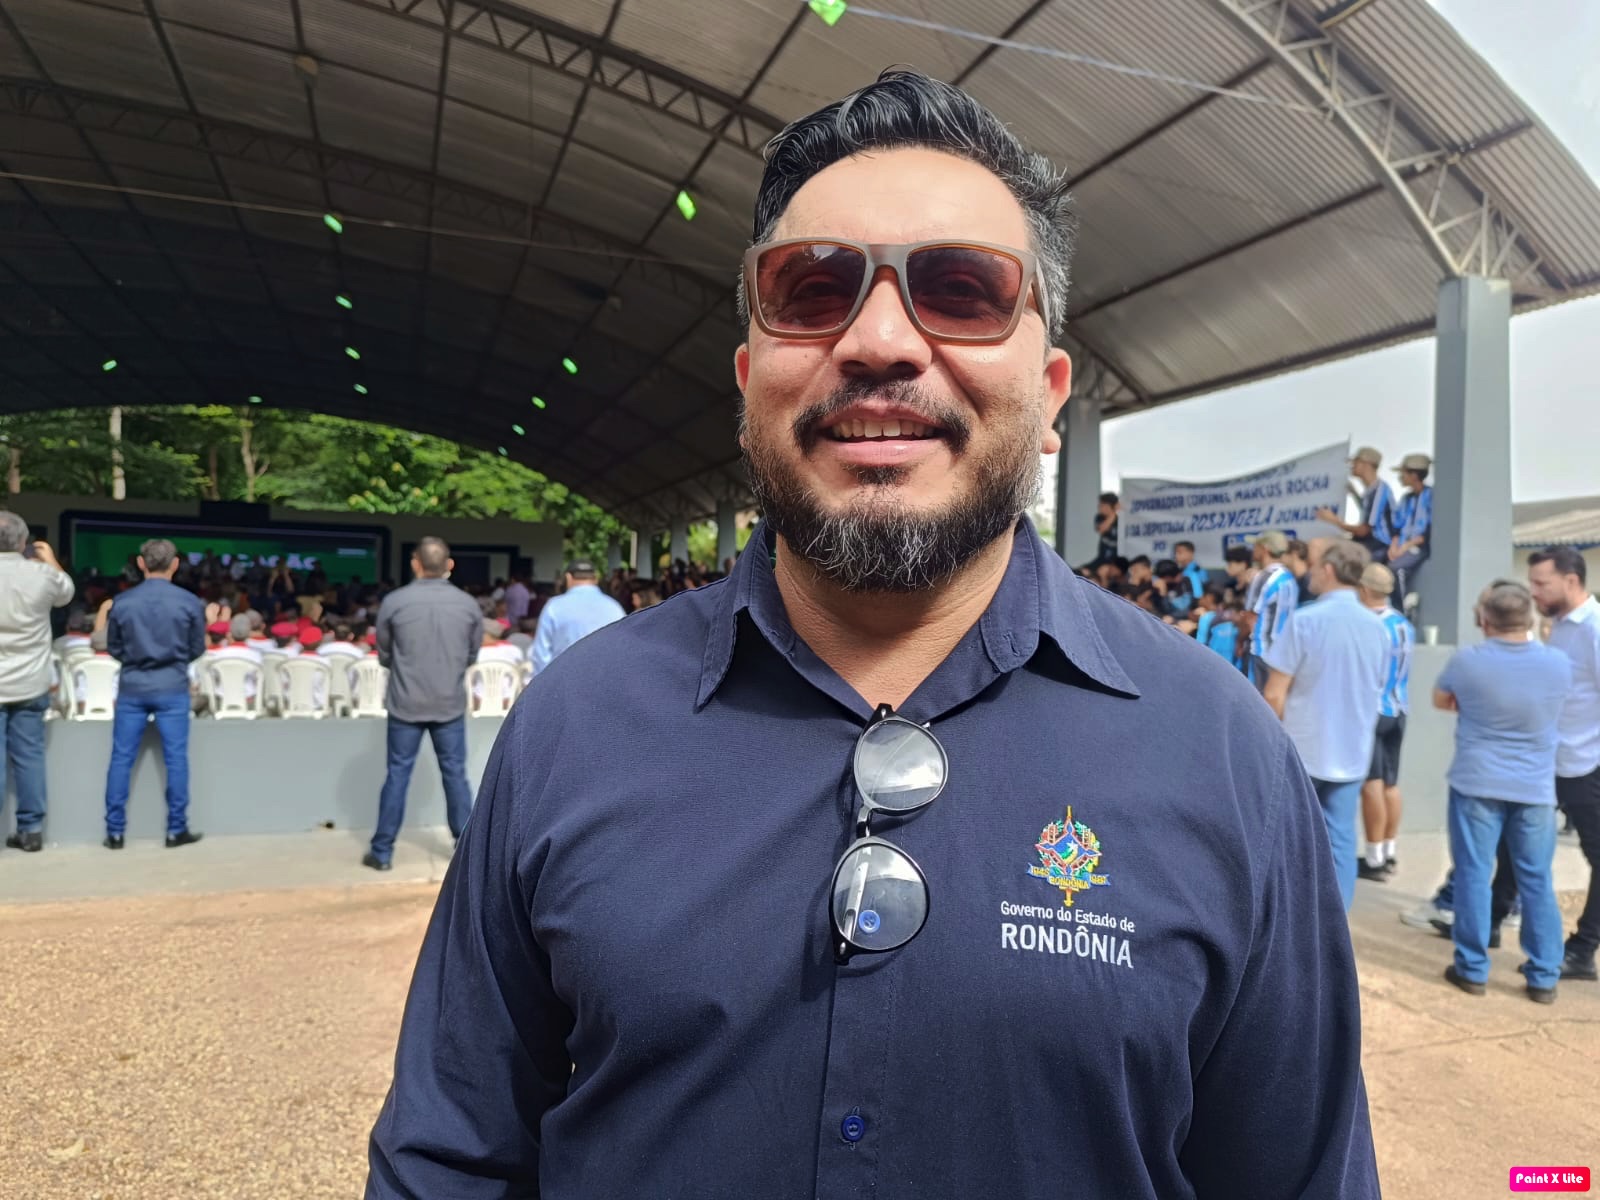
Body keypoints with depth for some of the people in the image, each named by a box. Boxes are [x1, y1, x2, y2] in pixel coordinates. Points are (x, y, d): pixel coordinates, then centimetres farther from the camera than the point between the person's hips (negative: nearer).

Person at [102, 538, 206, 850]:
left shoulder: (122, 601, -3)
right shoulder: (190, 602, -6)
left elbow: (114, 648, 8)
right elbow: (197, 649, 3)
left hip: (132, 687, 1)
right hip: (173, 688, -1)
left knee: (121, 759, 8)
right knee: (176, 759, 4)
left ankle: (115, 831, 12)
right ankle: (176, 829, 8)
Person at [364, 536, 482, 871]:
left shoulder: (394, 602, -9)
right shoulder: (469, 604, -5)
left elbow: (384, 656, 4)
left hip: (406, 703, -1)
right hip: (450, 703, 1)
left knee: (397, 775, 8)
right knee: (455, 774, 10)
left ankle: (382, 852, 16)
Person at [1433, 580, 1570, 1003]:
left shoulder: (1467, 661, -12)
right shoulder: (1558, 663, -6)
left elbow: (1441, 701, 6)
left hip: (1476, 784, -2)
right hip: (1536, 789, 2)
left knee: (1473, 875, 6)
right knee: (1537, 881, 11)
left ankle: (1472, 969, 12)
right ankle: (1544, 977, 16)